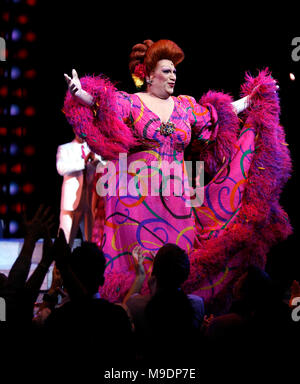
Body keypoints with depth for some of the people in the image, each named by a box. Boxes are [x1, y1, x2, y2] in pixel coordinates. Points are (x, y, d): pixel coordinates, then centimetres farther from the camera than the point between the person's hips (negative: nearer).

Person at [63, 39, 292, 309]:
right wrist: (80, 93, -31)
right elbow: (101, 103, -12)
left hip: (176, 195, 4)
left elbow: (222, 113, 20)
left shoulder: (186, 106, 15)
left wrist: (252, 98, 18)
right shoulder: (129, 102, 3)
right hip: (137, 193, -4)